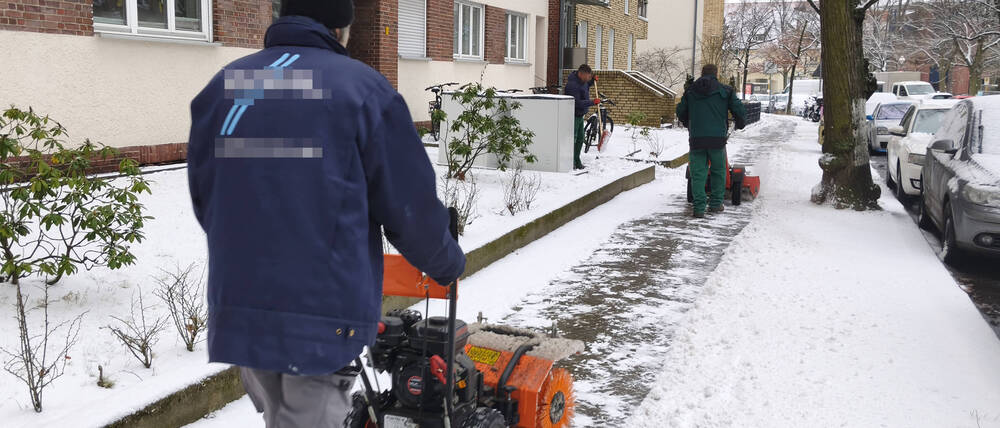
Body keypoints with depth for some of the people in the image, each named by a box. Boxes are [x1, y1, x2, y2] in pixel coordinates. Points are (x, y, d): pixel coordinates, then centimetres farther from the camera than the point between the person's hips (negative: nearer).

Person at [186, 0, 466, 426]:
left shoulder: (222, 86, 9)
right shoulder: (362, 87, -6)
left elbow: (203, 199, 16)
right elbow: (410, 205, -4)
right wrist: (448, 263, 14)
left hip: (237, 305, 6)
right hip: (324, 312, -5)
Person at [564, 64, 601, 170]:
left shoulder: (582, 80, 5)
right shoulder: (572, 84, -25)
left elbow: (586, 86, 29)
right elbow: (577, 103, -30)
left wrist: (592, 80, 10)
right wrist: (592, 102, -30)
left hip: (580, 115, 10)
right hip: (573, 116, -10)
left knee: (580, 139, 14)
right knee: (572, 139, -6)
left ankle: (577, 161, 24)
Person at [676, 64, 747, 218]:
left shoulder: (690, 91, 12)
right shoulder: (725, 91, 5)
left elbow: (681, 112, 20)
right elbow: (739, 110, 4)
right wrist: (740, 124, 25)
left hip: (696, 139, 1)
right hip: (717, 138, -1)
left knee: (698, 173, 3)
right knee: (718, 171, 16)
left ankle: (699, 207, -2)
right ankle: (716, 204, 20)